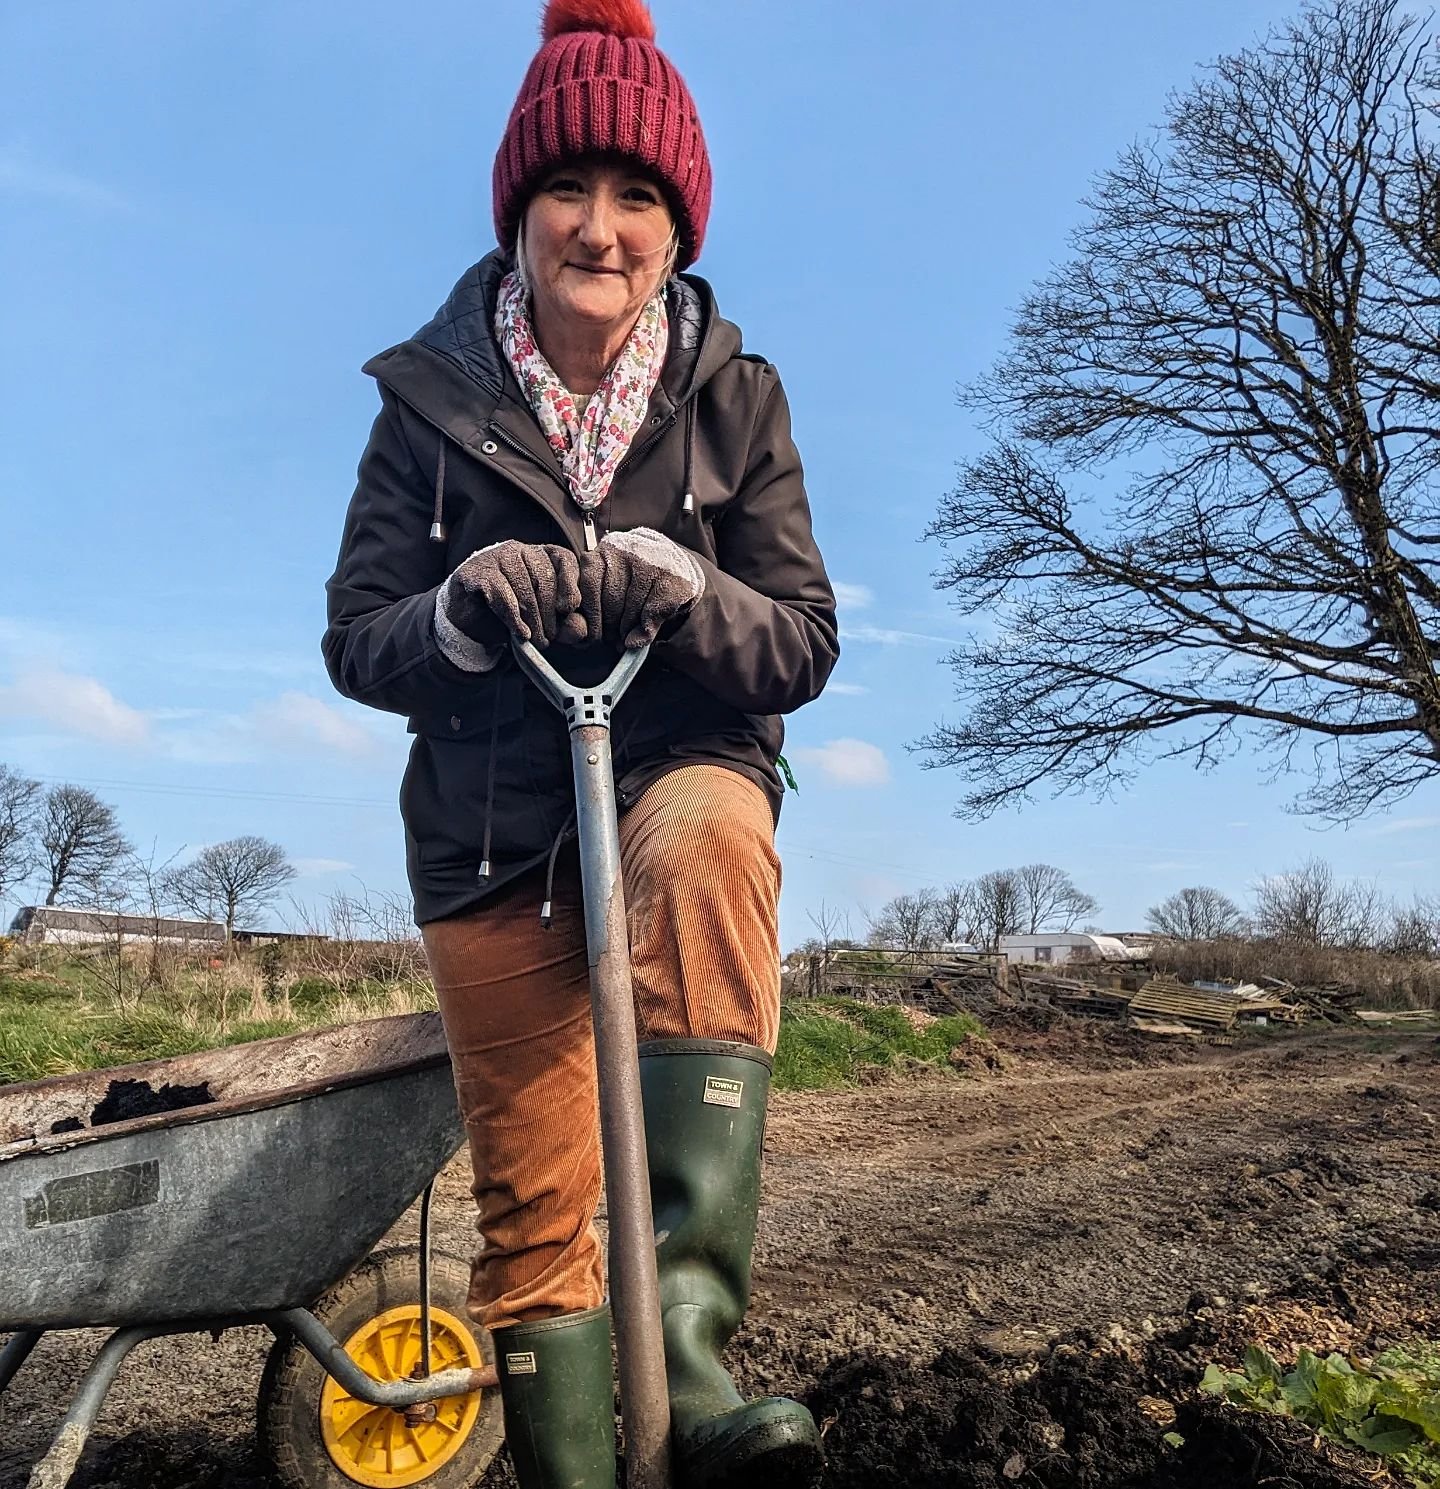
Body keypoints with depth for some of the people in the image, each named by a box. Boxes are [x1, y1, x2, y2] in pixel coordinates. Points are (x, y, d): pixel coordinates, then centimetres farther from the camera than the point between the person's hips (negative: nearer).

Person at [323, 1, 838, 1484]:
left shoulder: (735, 397, -2)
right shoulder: (434, 397, -1)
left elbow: (804, 647, -6)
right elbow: (355, 639, -2)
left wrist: (676, 592, -26)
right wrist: (463, 611, -23)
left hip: (682, 769, -1)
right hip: (489, 830, 1)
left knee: (706, 843, -39)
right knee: (530, 1207, 5)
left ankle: (692, 1323, -35)